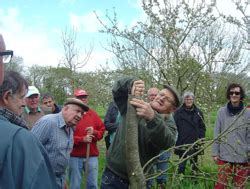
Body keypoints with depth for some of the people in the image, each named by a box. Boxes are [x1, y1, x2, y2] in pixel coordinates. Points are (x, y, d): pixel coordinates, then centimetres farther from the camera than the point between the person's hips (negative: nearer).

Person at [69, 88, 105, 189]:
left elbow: (102, 130, 11)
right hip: (75, 156, -3)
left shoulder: (93, 114, 9)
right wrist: (82, 139, -18)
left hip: (92, 156, 3)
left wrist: (94, 132, -9)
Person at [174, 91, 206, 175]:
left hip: (195, 144, 2)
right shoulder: (178, 112, -2)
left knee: (194, 164, 13)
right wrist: (175, 140, -10)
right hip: (182, 143, -2)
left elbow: (202, 127, 8)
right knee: (182, 164, 6)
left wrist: (201, 138, -1)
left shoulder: (198, 112, 6)